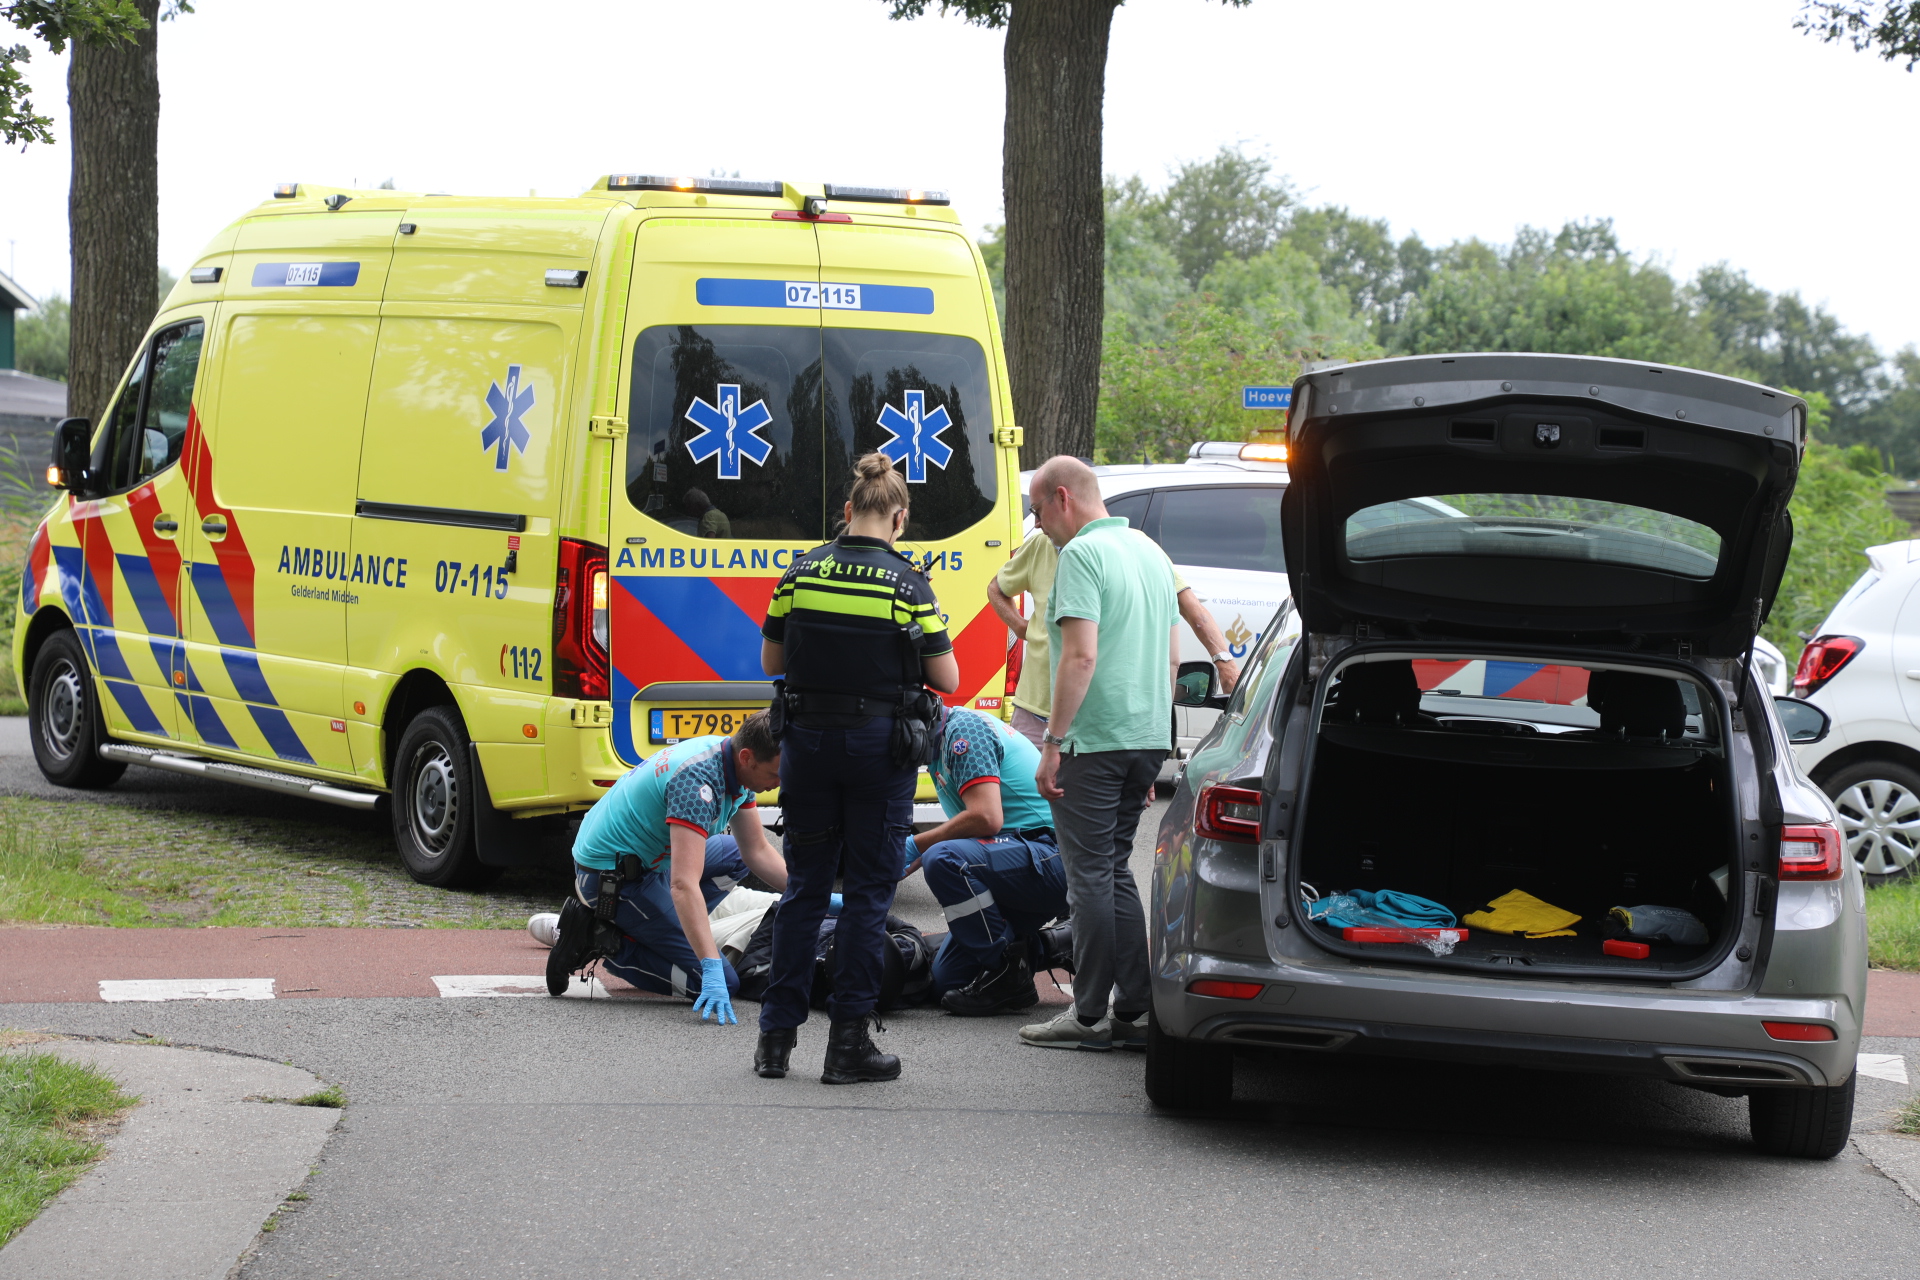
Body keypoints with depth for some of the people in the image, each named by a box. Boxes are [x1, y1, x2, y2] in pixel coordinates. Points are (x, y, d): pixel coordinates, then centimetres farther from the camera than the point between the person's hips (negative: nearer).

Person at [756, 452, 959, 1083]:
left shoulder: (801, 573, -2)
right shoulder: (907, 585, -10)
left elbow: (772, 660, 7)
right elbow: (948, 678, -5)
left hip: (807, 738, 3)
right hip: (880, 743, -3)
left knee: (804, 886, 12)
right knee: (867, 890, 4)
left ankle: (777, 1034, 12)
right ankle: (848, 1041, 3)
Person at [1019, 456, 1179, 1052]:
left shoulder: (1081, 555, -12)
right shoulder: (1151, 551, 16)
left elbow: (1081, 656, -21)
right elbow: (1171, 656, 20)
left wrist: (1053, 741, -18)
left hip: (1094, 739, -8)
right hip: (1148, 735, 8)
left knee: (1091, 876, -3)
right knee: (1115, 872, 14)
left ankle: (1089, 1016, 0)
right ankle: (1134, 1011, 13)